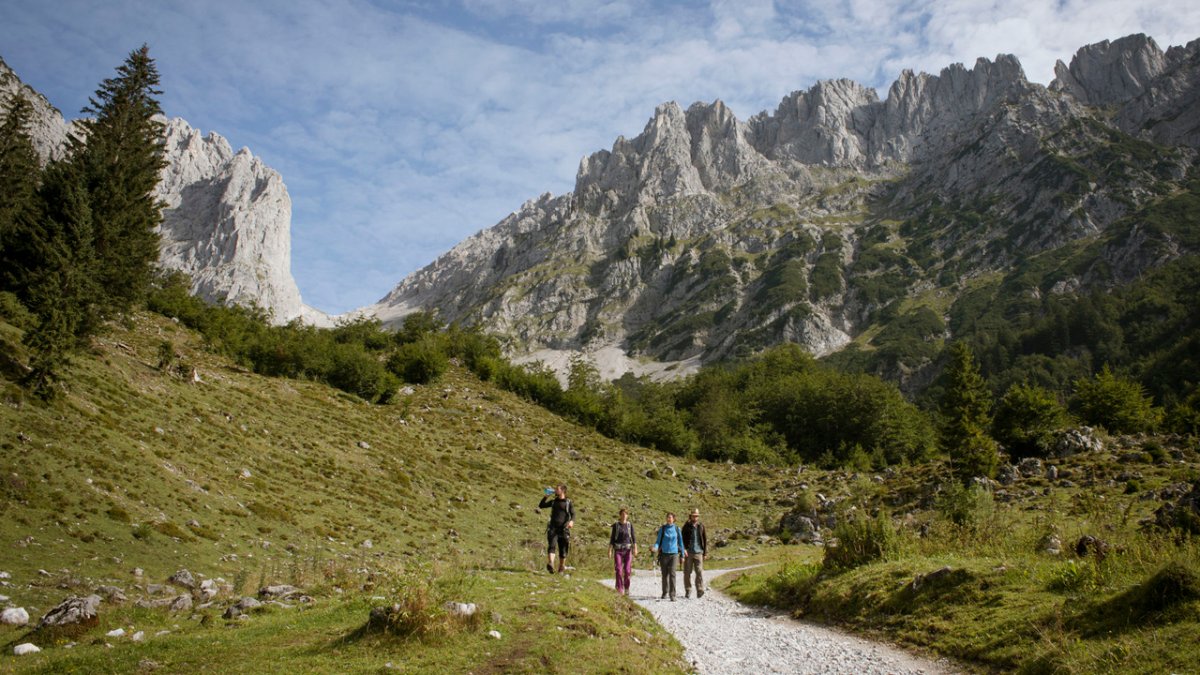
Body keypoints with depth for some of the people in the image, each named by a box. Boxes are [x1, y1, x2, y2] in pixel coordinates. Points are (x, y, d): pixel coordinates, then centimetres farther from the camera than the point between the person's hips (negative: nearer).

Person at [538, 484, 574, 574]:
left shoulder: (568, 502, 7)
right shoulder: (553, 502, 17)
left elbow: (573, 514, -2)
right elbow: (541, 505, 21)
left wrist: (571, 521, -22)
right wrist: (546, 496, 12)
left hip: (563, 529, -1)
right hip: (553, 528, 1)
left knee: (563, 550, 3)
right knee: (551, 546, -20)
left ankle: (561, 569, 16)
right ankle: (550, 564, -36)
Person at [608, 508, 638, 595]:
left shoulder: (630, 525, 5)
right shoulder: (616, 525, 2)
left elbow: (633, 537, 3)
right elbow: (612, 538, 4)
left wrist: (635, 549, -8)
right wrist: (610, 550, -2)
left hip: (628, 549, 1)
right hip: (618, 549, -1)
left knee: (627, 570, -4)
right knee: (618, 570, -8)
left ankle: (626, 588, 11)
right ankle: (620, 588, 1)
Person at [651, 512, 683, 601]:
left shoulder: (677, 529, 2)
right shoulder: (662, 528, 1)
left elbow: (680, 542, 10)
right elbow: (658, 540, 3)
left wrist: (682, 555, 11)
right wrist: (655, 548, -18)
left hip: (674, 554, -1)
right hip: (664, 553, 1)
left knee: (672, 574, -13)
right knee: (665, 574, 10)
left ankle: (672, 595, -13)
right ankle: (665, 592, 28)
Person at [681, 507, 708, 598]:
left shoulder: (701, 526, 7)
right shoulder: (686, 526, 2)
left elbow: (705, 539, 10)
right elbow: (682, 539, 2)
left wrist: (705, 552, 6)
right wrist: (684, 549, -11)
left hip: (698, 552, 0)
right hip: (688, 552, 0)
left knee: (699, 572, -8)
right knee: (687, 572, 3)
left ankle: (700, 591, -8)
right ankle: (688, 591, 12)